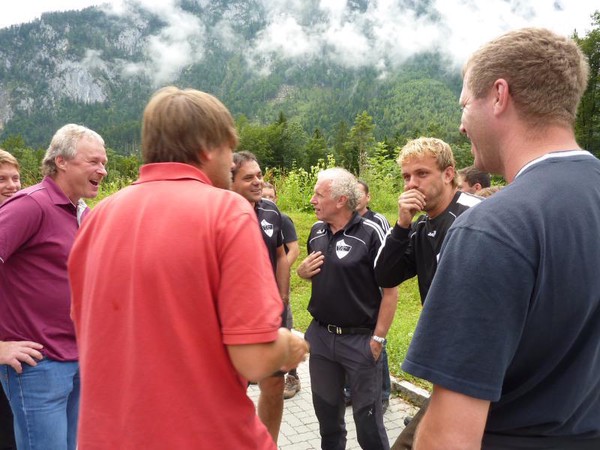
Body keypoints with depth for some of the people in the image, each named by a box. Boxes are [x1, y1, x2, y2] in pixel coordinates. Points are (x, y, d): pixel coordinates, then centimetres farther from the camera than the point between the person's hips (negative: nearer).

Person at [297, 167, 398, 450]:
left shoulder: (370, 233, -16)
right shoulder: (316, 231, 3)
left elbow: (390, 290, -14)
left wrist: (378, 338, -14)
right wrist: (302, 271, -4)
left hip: (360, 339, -6)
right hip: (320, 335, 6)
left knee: (367, 415, 9)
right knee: (325, 408, 21)